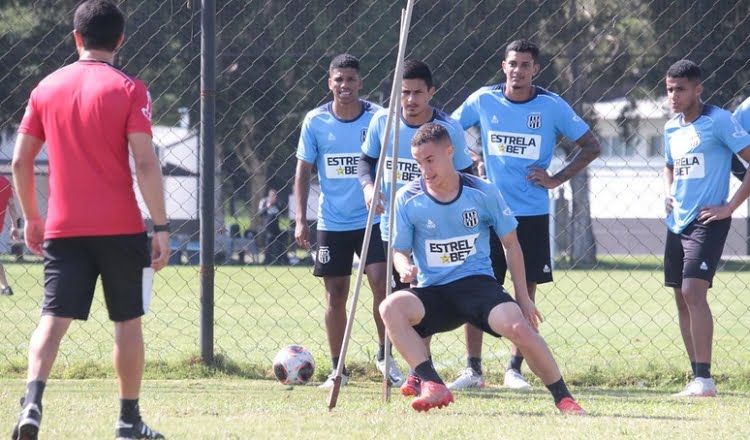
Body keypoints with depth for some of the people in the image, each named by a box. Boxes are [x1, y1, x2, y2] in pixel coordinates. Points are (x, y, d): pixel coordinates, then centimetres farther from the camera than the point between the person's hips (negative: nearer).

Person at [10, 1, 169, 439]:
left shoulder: (47, 88, 6)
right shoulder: (128, 90, -6)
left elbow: (21, 161, 8)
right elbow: (146, 164, -13)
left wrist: (31, 217, 20)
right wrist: (161, 228, -10)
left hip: (62, 228, 3)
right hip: (121, 229, -3)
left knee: (54, 319, -2)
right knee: (128, 322, 11)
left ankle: (32, 402, -24)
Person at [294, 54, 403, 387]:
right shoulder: (316, 122, -1)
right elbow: (303, 171, 5)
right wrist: (300, 219, -1)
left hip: (372, 219, -1)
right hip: (332, 222, 1)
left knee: (380, 282, -13)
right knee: (335, 294, 5)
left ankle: (384, 356, 4)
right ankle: (337, 370, 13)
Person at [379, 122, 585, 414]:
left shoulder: (483, 193, 0)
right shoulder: (408, 199, 0)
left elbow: (510, 243, 9)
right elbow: (400, 250, 7)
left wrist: (523, 296, 7)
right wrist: (405, 268, -18)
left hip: (478, 283, -1)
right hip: (432, 292, 1)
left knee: (518, 326, -29)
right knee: (391, 308, -31)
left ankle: (563, 398, -11)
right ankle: (433, 386, -34)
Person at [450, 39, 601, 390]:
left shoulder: (552, 107, -3)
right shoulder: (483, 101, 1)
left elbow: (591, 146, 5)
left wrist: (557, 179, -2)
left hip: (533, 215, -1)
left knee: (526, 292, 2)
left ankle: (514, 369, 10)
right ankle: (473, 369, 3)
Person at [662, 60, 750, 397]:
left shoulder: (719, 121, -9)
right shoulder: (672, 128, 13)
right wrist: (668, 193, 13)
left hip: (707, 221, -8)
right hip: (677, 223, 8)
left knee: (693, 292, -19)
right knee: (682, 299, 7)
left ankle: (704, 379, -20)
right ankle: (698, 380, 13)